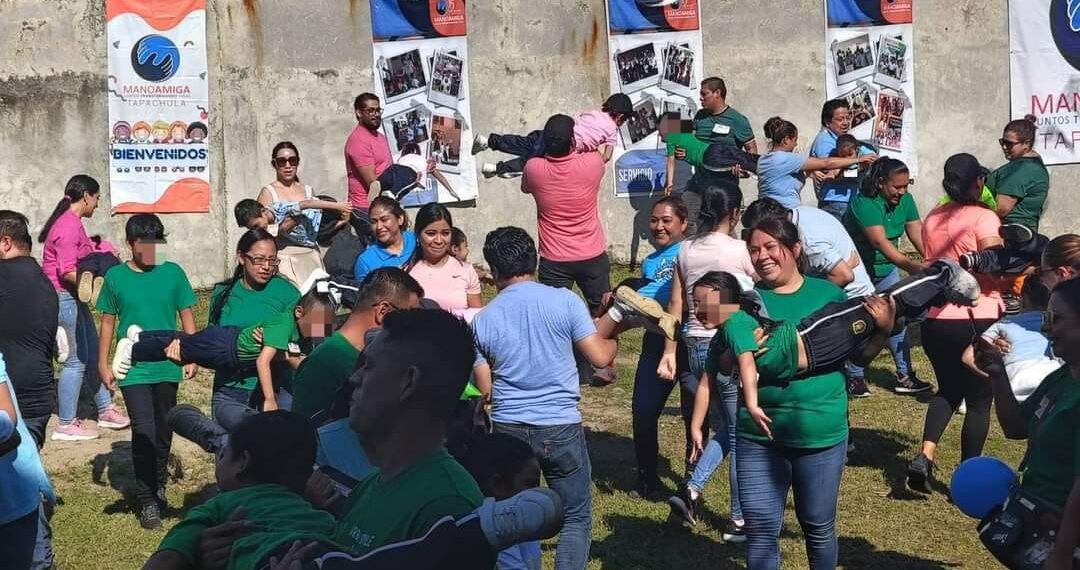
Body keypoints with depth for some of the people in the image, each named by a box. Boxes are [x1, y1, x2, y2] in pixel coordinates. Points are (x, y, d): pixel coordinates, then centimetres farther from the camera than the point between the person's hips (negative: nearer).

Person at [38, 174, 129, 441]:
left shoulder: (73, 222, 13)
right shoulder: (68, 226, -19)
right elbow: (68, 272, -24)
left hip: (73, 298, 10)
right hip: (63, 298, -10)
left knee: (92, 354, 16)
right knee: (77, 359, -3)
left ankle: (105, 410, 27)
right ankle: (66, 425, 5)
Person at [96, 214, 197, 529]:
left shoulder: (173, 273, -1)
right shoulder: (116, 277, -3)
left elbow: (187, 316, 5)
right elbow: (108, 322, 4)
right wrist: (103, 364, 2)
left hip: (168, 367, 2)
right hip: (133, 370, -2)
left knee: (163, 432, 13)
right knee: (144, 432, -10)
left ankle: (158, 486, 33)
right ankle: (147, 500, 1)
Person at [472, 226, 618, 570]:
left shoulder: (483, 320, -1)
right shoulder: (564, 301, -7)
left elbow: (485, 388, 5)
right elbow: (600, 358, -6)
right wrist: (613, 343, 16)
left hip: (508, 429, 2)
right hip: (561, 428, -2)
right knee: (576, 518, 11)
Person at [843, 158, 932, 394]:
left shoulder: (905, 200, -7)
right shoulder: (864, 203, -28)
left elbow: (918, 235, -12)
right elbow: (880, 242, -39)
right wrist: (911, 265, -50)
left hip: (886, 268, 6)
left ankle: (905, 375, 11)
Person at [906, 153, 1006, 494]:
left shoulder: (931, 219, 7)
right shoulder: (983, 217, -12)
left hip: (935, 320, 6)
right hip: (977, 321, -5)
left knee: (948, 390, 22)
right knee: (979, 399, 9)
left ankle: (924, 457, 3)